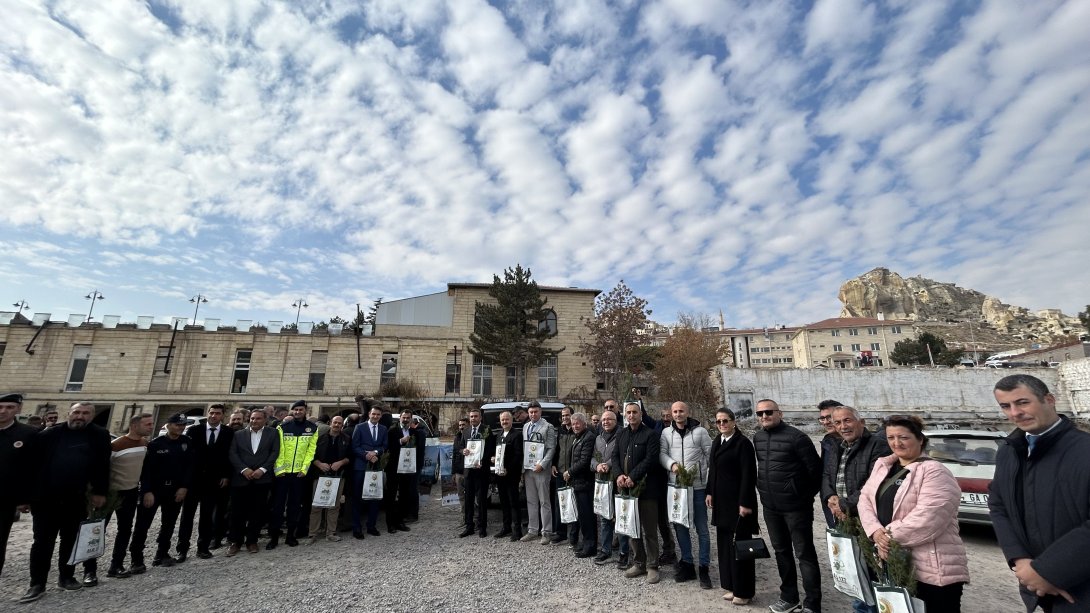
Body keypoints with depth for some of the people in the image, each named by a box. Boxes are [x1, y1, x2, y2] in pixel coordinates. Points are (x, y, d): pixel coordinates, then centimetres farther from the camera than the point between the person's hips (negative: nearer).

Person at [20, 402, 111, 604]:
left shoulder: (99, 436, -3)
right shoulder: (47, 435, -3)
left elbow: (103, 465, -3)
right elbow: (32, 465, 0)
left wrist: (100, 492, -6)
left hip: (76, 501, 1)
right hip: (45, 499, -1)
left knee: (70, 540, 13)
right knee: (42, 541, 7)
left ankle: (66, 577, 26)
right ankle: (37, 584, 21)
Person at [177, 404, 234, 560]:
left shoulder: (229, 433, 0)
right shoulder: (194, 430, 2)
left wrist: (226, 476, -4)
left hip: (214, 481, 0)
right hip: (193, 478, 0)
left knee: (208, 516, 8)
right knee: (187, 514, 5)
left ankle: (203, 547, 18)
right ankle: (182, 549, 15)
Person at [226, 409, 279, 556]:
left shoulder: (272, 434, 6)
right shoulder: (238, 434, 12)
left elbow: (275, 453, -1)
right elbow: (232, 454, 3)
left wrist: (262, 469, -11)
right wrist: (244, 469, -10)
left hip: (262, 479, -1)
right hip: (241, 478, 1)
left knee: (257, 512, 5)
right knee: (238, 512, 3)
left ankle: (252, 541, 19)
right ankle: (236, 542, 19)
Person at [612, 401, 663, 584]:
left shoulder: (650, 434, -7)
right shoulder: (621, 434, 12)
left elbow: (650, 459, -15)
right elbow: (615, 456, 9)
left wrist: (633, 477, -18)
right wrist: (619, 475, -9)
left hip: (645, 487, -6)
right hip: (626, 488, 6)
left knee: (649, 529, 2)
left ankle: (652, 566, 15)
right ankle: (639, 563, 27)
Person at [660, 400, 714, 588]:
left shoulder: (700, 431, -2)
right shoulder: (666, 433, 5)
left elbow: (711, 455, 0)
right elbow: (662, 453, -1)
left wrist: (711, 480, -5)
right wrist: (672, 464, -20)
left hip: (698, 486, -2)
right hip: (675, 486, 3)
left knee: (702, 528, 4)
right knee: (680, 526, 11)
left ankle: (704, 569, 16)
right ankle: (687, 565, 25)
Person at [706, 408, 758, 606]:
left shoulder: (743, 443, -13)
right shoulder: (716, 442, 10)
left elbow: (748, 475, -16)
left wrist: (745, 503, -18)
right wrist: (709, 492, 10)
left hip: (737, 501, -7)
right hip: (721, 501, 7)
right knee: (724, 543, 13)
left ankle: (744, 591, 17)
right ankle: (731, 586, 26)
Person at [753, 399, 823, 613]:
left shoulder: (795, 437, -17)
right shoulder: (757, 438, 4)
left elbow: (815, 469, -13)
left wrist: (806, 495, -4)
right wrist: (764, 490, 13)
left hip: (796, 506, -6)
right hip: (770, 506, 7)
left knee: (804, 554, 4)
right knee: (781, 551, 18)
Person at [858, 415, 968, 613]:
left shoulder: (935, 472, -12)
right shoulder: (882, 465, 9)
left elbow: (926, 518, -21)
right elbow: (865, 498, 5)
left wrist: (889, 536, -16)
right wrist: (876, 532, -11)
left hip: (933, 570, -6)